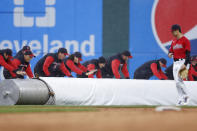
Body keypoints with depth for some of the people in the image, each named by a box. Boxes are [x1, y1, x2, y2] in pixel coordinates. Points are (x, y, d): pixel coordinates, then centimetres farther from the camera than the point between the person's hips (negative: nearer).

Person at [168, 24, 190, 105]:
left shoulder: (185, 40, -7)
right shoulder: (173, 41, 16)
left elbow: (188, 53, -12)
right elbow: (171, 50, 22)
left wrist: (185, 64, -21)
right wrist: (170, 54, -5)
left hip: (183, 62, -8)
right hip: (175, 63, 8)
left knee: (178, 81, -16)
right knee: (177, 82, 5)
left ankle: (186, 96, -1)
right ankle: (181, 99, 10)